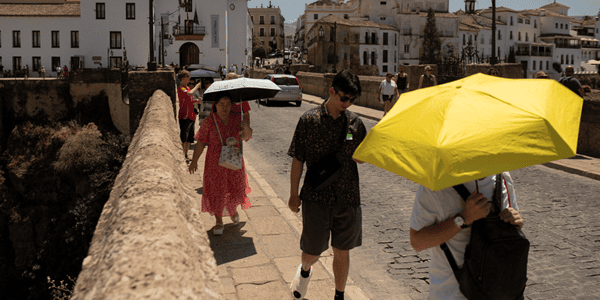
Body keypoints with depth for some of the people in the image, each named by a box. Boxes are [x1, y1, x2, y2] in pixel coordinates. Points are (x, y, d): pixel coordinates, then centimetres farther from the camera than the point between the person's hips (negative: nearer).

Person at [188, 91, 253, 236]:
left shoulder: (237, 118, 0)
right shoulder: (209, 121, -9)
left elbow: (246, 137, 6)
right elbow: (201, 142, -7)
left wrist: (246, 129, -16)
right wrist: (194, 160, -12)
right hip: (215, 162, -3)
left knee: (236, 188, 12)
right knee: (216, 191, 2)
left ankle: (232, 209, 44)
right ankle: (219, 222, 17)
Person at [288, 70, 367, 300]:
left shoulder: (355, 122, 2)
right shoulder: (309, 120, -6)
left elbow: (361, 159, 9)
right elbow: (298, 159, -2)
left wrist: (356, 151, -15)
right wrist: (294, 194, -1)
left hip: (347, 197, 2)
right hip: (316, 196, -2)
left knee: (342, 252, 12)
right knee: (312, 251, 6)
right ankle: (305, 271, 43)